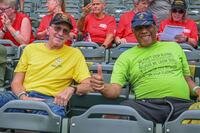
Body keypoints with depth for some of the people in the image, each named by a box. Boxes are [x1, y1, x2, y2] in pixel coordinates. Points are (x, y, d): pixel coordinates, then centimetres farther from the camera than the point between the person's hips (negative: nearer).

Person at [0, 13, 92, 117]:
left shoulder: (75, 54, 9)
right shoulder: (31, 48, 15)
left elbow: (88, 85, 4)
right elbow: (16, 82, 12)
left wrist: (72, 89, -18)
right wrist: (24, 97, -10)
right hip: (23, 95, 1)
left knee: (55, 109, -38)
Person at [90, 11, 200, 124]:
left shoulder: (174, 46, 23)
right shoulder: (126, 56, 14)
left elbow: (187, 78, 27)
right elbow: (115, 89, 3)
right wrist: (102, 87, -20)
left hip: (181, 103, 1)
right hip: (146, 104, -1)